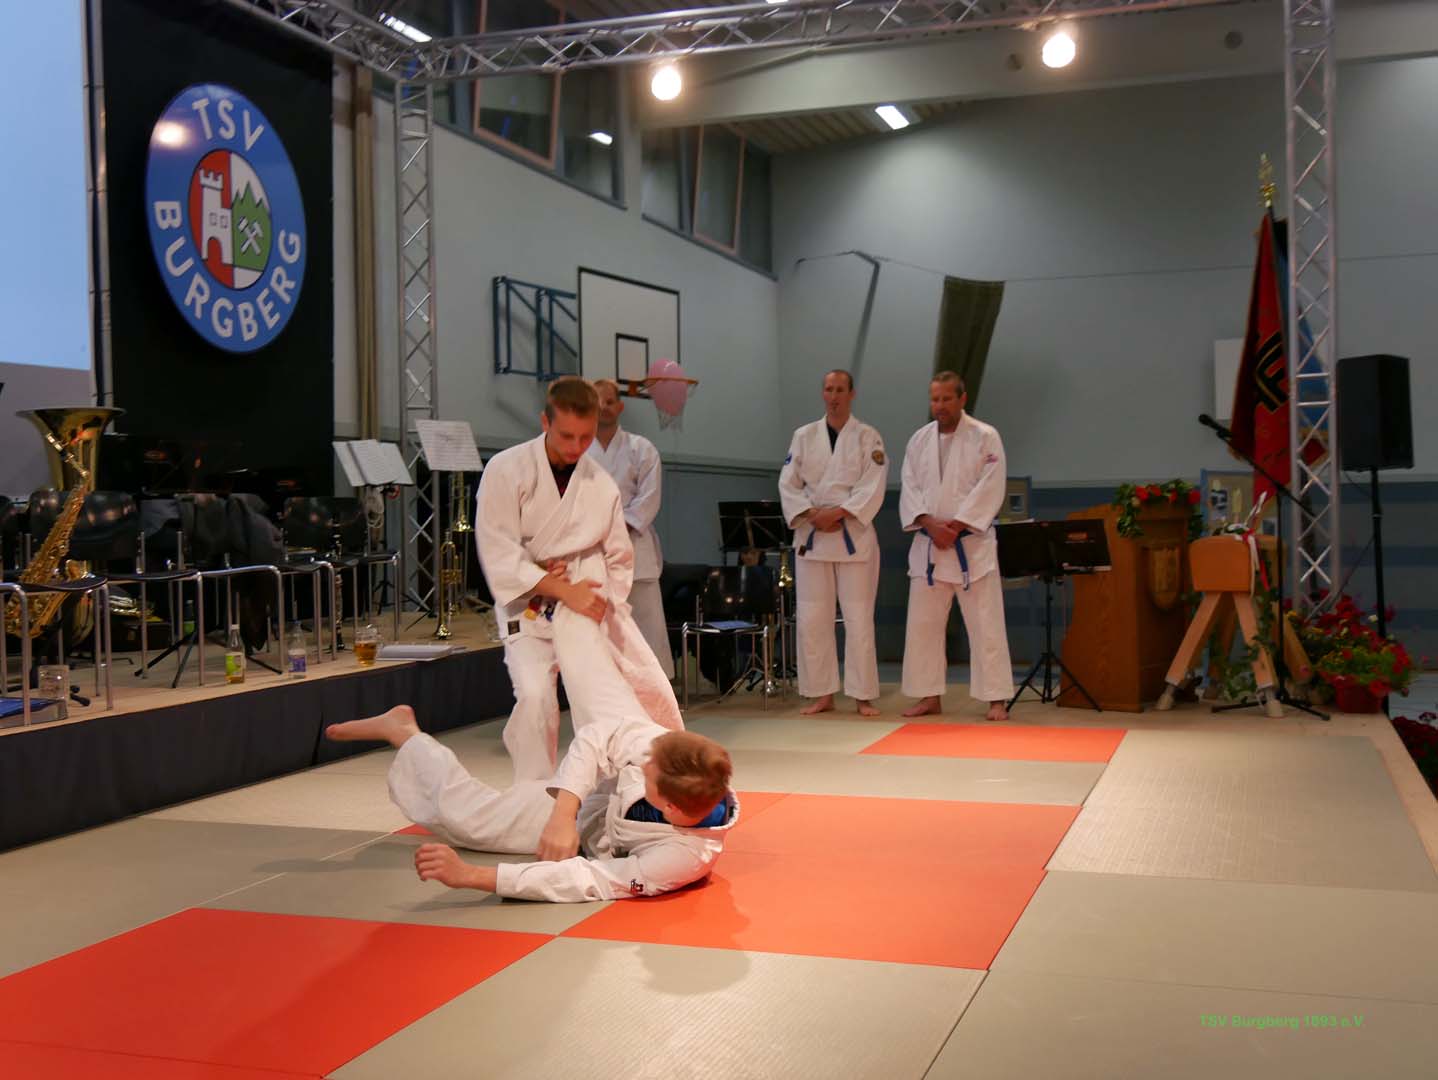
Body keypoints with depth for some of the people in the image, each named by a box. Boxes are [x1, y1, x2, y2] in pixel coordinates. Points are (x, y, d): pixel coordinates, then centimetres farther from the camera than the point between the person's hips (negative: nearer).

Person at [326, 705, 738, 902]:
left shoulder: (684, 858, -48)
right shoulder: (660, 745, -39)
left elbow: (587, 881, -46)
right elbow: (593, 739, -22)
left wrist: (471, 876, -49)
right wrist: (563, 815, -36)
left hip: (595, 840, -1)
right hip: (585, 799, 2)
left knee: (461, 815, 2)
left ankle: (405, 732, 30)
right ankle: (403, 731, 41)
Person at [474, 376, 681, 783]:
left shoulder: (600, 483, -2)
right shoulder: (506, 471, -13)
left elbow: (619, 559, 8)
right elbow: (499, 557, -18)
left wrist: (603, 605, -9)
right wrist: (564, 592, -24)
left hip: (591, 598, 4)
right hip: (529, 606, -3)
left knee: (653, 690, 3)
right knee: (535, 696, -22)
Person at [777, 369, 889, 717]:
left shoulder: (868, 437, 1)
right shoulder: (804, 436, 9)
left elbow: (873, 487, -7)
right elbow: (788, 484, 5)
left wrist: (838, 513, -18)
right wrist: (811, 514, -11)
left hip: (854, 535, -2)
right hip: (812, 535, 3)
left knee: (858, 619, -2)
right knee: (812, 619, 2)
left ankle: (863, 696, 7)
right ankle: (822, 694, 13)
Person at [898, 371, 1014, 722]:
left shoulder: (985, 437, -5)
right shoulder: (919, 439, 9)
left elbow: (989, 490, -12)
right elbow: (910, 488, 3)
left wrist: (955, 526, -17)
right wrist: (931, 524, -13)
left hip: (972, 543, -4)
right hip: (928, 544, 4)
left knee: (985, 624, -3)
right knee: (923, 624, 6)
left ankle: (996, 699, 4)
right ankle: (930, 696, 17)